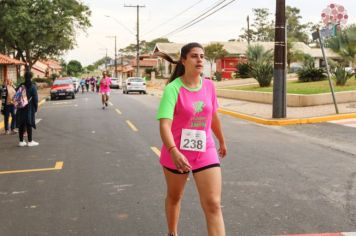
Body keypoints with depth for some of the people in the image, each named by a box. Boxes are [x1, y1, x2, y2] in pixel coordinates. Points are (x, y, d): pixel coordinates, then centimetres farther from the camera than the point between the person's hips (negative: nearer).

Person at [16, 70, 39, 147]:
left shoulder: (20, 86, 2)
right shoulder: (32, 87, -10)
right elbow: (35, 98, -10)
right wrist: (35, 107, 0)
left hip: (21, 109, 4)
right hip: (29, 109, -4)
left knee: (21, 125, 9)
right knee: (29, 125, 1)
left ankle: (21, 141, 14)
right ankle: (30, 141, 4)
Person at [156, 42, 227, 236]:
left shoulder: (209, 86, -1)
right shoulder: (173, 89, -17)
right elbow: (164, 125, -28)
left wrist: (222, 142, 26)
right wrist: (174, 152, -44)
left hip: (206, 151, 3)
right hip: (177, 153, -3)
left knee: (213, 205, -7)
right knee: (174, 197, 20)